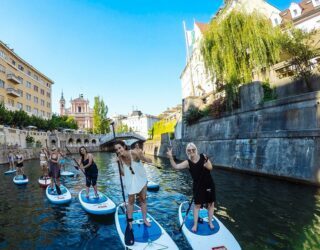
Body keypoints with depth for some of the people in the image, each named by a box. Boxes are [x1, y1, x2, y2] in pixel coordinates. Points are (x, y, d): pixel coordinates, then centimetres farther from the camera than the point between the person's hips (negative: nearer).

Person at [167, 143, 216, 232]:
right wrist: (171, 158, -37)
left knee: (211, 203, 13)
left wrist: (206, 165, -25)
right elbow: (176, 166, -22)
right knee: (197, 205, 4)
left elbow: (210, 167, -2)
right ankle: (195, 224, 20)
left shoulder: (203, 157, -8)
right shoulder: (188, 162, -11)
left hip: (209, 184, 2)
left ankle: (210, 222, 33)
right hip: (198, 186, -1)